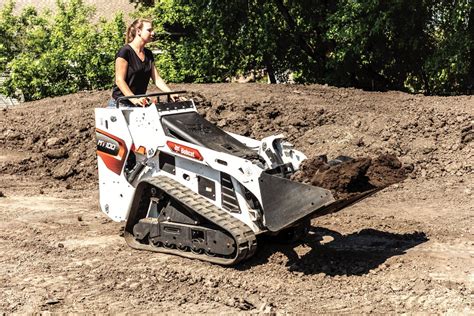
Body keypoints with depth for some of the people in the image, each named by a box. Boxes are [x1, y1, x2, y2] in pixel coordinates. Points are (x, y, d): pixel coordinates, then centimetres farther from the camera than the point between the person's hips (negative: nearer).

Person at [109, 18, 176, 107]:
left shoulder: (148, 54, 11)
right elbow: (119, 80, -17)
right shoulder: (125, 52, -11)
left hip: (140, 104, 6)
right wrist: (134, 99, -29)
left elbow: (157, 79, 9)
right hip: (121, 104, -6)